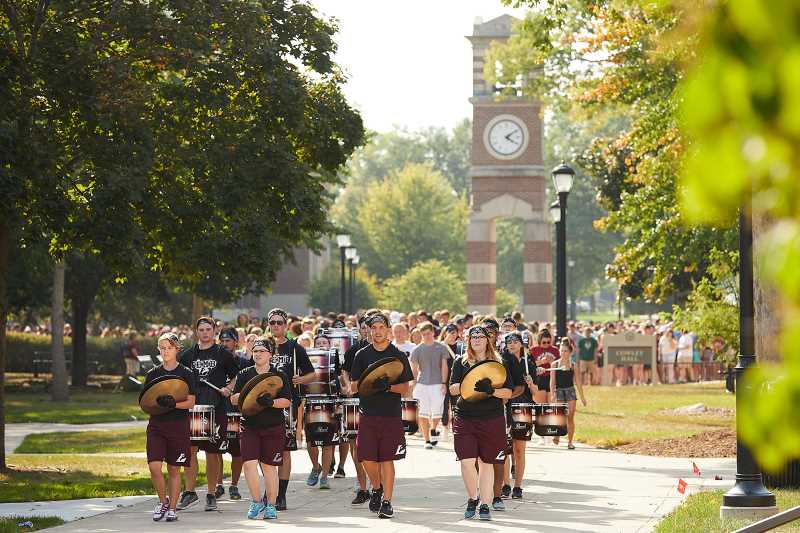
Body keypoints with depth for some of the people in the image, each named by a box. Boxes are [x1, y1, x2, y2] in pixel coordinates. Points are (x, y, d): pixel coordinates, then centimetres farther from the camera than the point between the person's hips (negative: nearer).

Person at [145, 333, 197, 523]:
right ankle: (163, 500, 10)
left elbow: (191, 402, -4)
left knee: (173, 469, 3)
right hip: (156, 425, 2)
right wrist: (156, 402, -11)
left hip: (179, 426, -2)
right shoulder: (152, 374, 9)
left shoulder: (186, 373, 1)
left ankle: (172, 508, 14)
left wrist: (174, 404, -21)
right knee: (154, 466, -11)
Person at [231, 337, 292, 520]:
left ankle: (271, 505, 14)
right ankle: (257, 501, 3)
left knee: (269, 466, 3)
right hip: (250, 426, 2)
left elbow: (287, 401, -5)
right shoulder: (245, 374, 8)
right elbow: (234, 399, 6)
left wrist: (271, 402, -22)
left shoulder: (279, 376, 2)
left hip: (274, 427, -1)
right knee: (249, 463, -12)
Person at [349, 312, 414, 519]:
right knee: (367, 458, 0)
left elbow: (405, 388, 2)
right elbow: (354, 385, 7)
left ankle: (386, 501, 3)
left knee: (387, 459, -3)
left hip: (391, 414, -2)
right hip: (367, 413, 2)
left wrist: (388, 387, -17)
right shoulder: (362, 355, 8)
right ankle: (377, 488, 28)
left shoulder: (398, 355, 3)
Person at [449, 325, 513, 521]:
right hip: (465, 417, 0)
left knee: (487, 462, 3)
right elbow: (452, 389, 2)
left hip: (492, 419, 0)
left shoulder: (498, 363, 7)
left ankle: (485, 505, 11)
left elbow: (508, 392, 3)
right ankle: (472, 499, 12)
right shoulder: (460, 362, 9)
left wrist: (491, 390, -16)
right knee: (467, 461, -10)